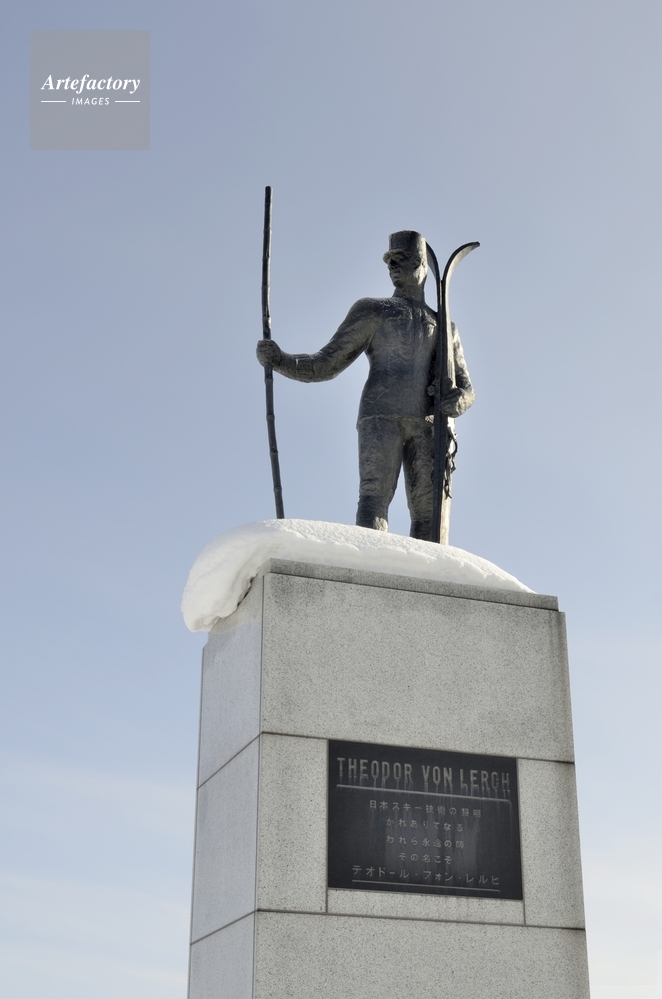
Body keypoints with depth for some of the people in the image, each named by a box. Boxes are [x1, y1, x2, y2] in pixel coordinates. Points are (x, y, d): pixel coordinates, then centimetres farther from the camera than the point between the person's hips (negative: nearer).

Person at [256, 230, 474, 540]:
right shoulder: (371, 311, 18)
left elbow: (465, 387, 18)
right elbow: (326, 365, 11)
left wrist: (458, 401, -8)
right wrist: (280, 360, -8)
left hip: (425, 426, 3)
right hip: (381, 417, -3)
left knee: (428, 511, -11)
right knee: (375, 496, -22)